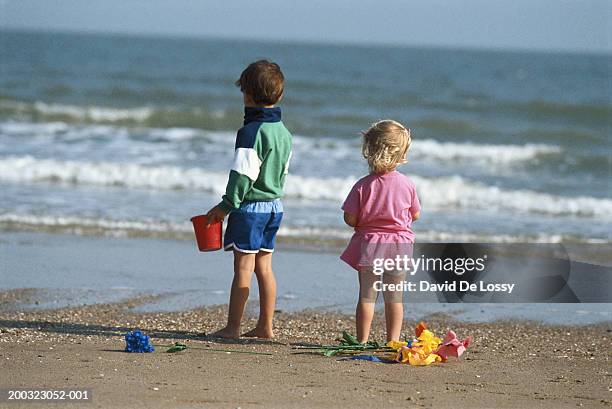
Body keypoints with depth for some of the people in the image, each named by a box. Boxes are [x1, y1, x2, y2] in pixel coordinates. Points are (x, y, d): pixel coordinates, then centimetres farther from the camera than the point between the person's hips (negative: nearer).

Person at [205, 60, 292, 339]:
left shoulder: (252, 131, -18)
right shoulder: (284, 132, 8)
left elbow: (242, 174, -20)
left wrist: (226, 205, -14)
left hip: (250, 208, -8)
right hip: (275, 206, 8)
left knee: (243, 268, -4)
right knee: (264, 267, 13)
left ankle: (232, 327, 0)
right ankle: (265, 326, 16)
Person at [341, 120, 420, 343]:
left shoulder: (363, 185, -11)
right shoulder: (407, 184, -7)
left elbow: (350, 219, -10)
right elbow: (415, 215, 6)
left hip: (369, 243, -1)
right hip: (399, 244, 1)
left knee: (367, 295, 4)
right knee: (394, 297, 9)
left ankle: (362, 340, 4)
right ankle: (393, 340, 11)